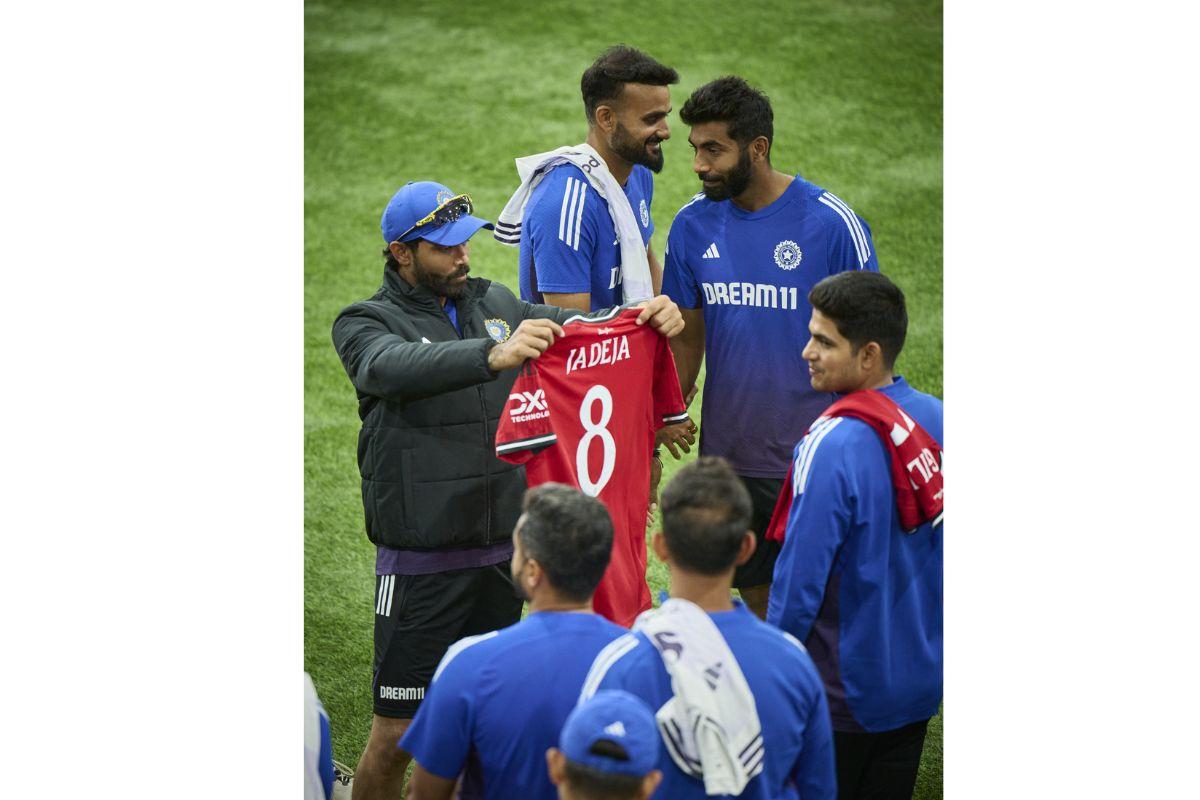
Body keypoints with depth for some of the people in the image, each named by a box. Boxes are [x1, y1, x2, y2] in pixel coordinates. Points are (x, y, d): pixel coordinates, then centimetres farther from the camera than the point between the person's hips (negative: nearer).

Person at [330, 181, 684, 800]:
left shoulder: (494, 304, 10)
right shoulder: (366, 325, -7)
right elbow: (396, 367, -29)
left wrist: (649, 317, -15)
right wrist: (495, 355, -46)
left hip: (504, 555, 5)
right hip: (420, 566, -5)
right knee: (396, 732, -1)